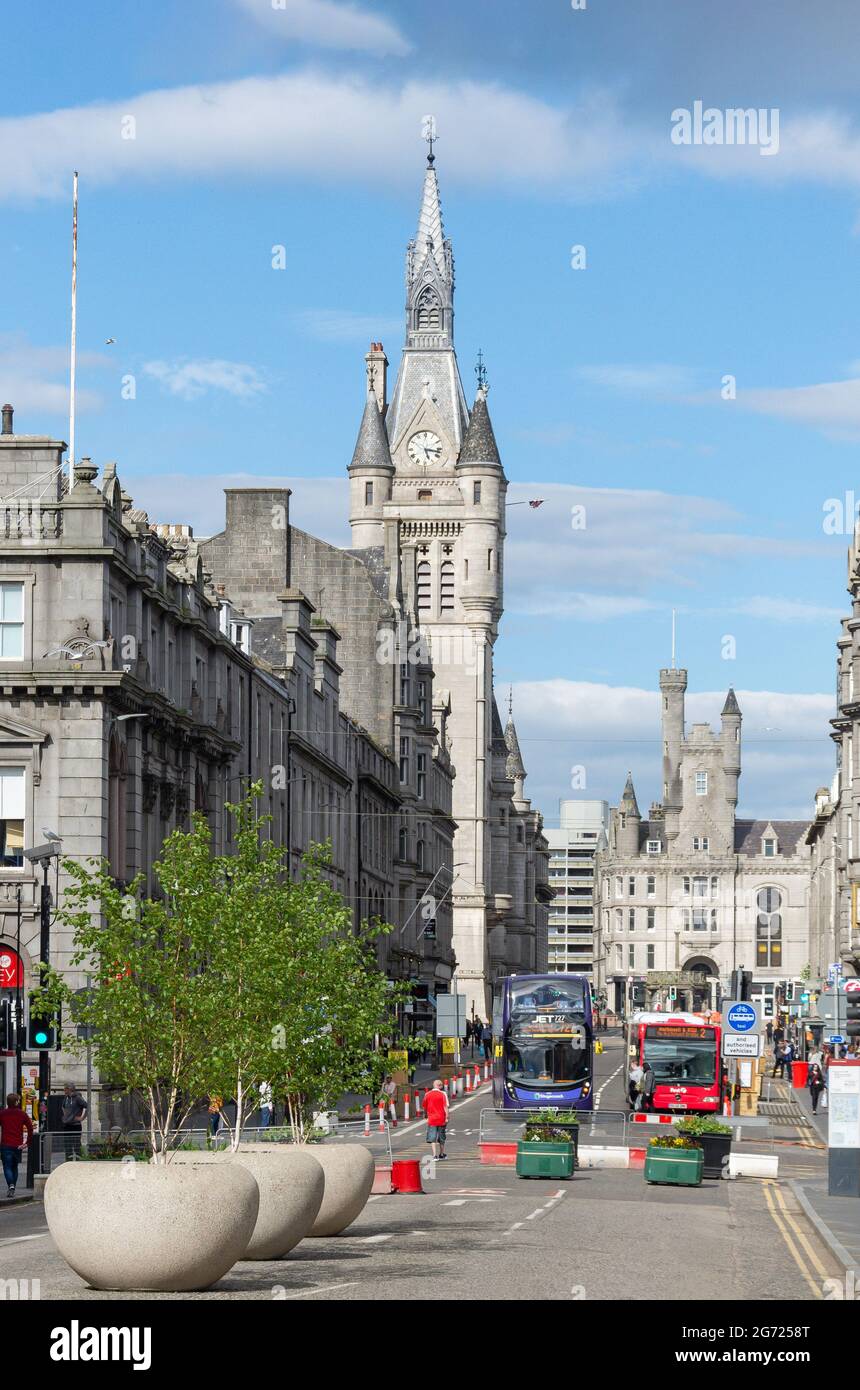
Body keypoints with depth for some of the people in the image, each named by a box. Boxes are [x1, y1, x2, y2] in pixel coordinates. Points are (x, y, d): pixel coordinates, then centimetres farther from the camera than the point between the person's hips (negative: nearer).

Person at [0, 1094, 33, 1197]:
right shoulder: (22, 1114, 2)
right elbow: (30, 1128, -3)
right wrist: (28, 1142, 0)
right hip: (18, 1145, 2)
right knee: (14, 1167, 17)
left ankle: (11, 1185, -25)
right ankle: (13, 1189, 18)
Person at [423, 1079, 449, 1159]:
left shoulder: (427, 1094, 0)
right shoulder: (442, 1094, -7)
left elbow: (425, 1107, 10)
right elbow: (445, 1107, -11)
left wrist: (426, 1114, 29)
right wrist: (446, 1117, -9)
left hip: (431, 1119, 0)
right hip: (441, 1119, 0)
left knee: (433, 1138, 1)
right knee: (441, 1138, 15)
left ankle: (435, 1155, -12)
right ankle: (442, 1154, 28)